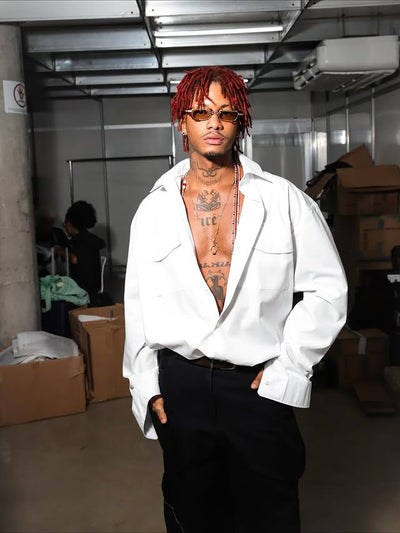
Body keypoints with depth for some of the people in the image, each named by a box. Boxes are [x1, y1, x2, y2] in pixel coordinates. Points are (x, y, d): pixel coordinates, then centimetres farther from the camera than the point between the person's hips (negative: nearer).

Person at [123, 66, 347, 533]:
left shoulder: (284, 201, -2)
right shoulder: (154, 209, 4)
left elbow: (328, 289, -1)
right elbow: (138, 304, 7)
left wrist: (288, 367, -7)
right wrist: (147, 386, 3)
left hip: (259, 385, -1)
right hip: (180, 384, 2)